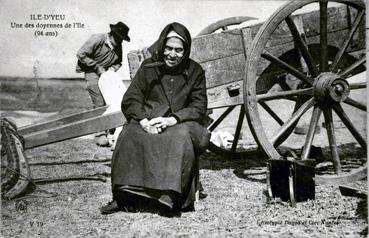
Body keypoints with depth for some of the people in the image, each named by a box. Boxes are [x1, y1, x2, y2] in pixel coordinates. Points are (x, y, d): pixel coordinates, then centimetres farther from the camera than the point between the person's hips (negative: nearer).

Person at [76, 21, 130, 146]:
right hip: (92, 72, -6)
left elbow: (118, 62, 16)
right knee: (99, 103, -15)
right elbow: (81, 54, -19)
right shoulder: (97, 39, -17)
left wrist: (113, 68, -8)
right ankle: (100, 134, -11)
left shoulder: (118, 47, 2)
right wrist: (97, 67, -18)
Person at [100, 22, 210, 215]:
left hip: (180, 124, 0)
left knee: (183, 136, -36)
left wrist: (173, 119, -18)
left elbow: (199, 107, 0)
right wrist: (143, 120, -20)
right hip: (148, 124, 1)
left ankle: (171, 196, -36)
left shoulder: (195, 72, 7)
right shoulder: (148, 67, 7)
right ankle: (125, 195, -29)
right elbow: (130, 100, 1)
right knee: (130, 134, -31)